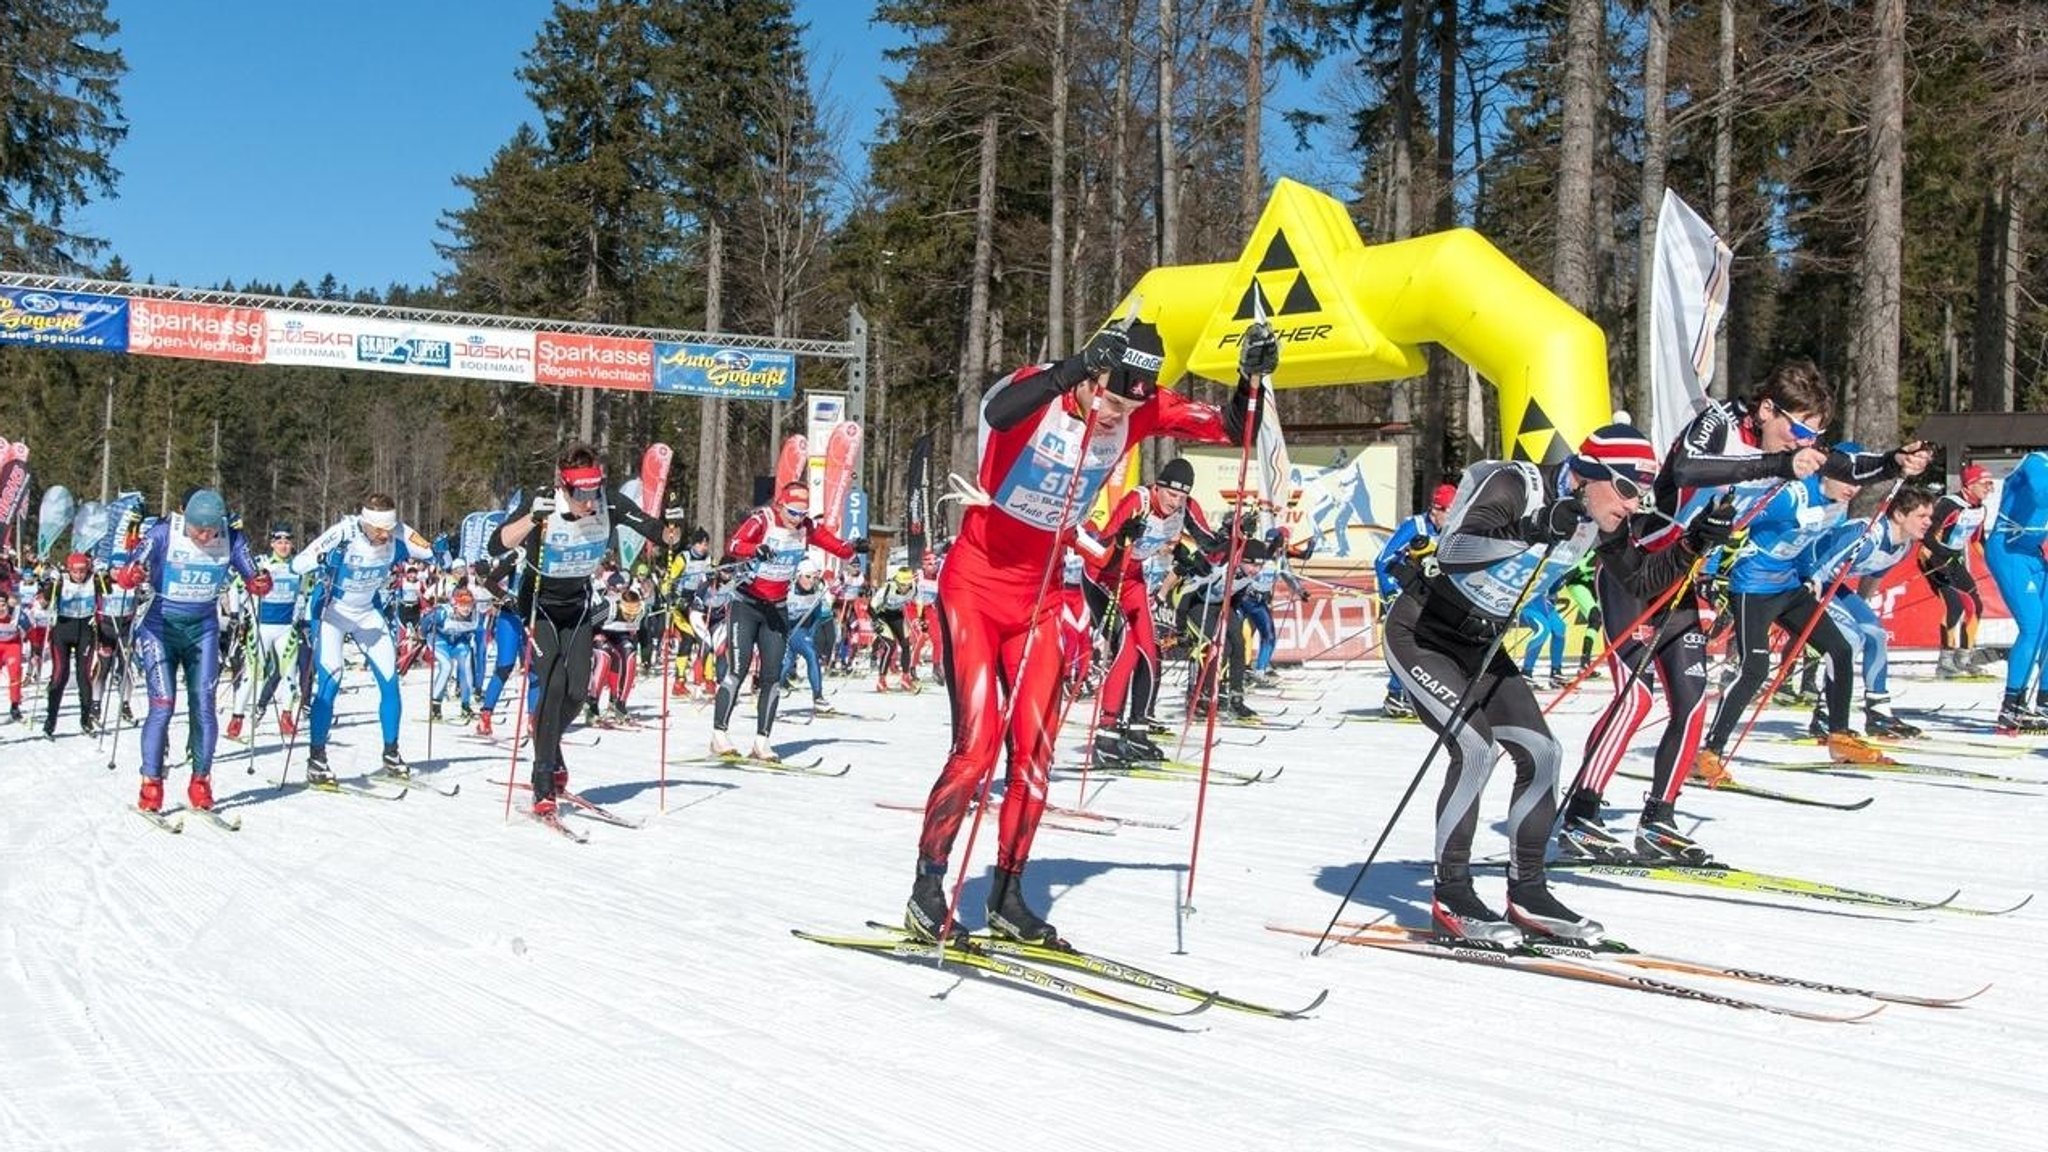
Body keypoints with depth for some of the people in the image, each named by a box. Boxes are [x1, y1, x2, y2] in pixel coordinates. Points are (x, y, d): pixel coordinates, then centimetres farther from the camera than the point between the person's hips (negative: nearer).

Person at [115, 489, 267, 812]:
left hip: (203, 628, 2)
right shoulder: (163, 533, -16)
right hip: (161, 625, -2)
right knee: (163, 704, -11)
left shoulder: (231, 539, -8)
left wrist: (259, 583, -28)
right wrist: (129, 576, -44)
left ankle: (201, 782, 9)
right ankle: (151, 785, -2)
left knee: (203, 705, -3)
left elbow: (252, 576, -5)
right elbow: (129, 573, -21)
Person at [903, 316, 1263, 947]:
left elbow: (1232, 430, -2)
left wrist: (1251, 378, -20)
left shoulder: (1142, 410, -6)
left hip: (1039, 599, 5)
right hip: (974, 585, -5)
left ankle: (1007, 895, 17)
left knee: (1035, 751, 2)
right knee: (977, 745, -12)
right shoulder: (1040, 387, -20)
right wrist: (1074, 370, -54)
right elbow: (994, 411, -44)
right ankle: (927, 887, 3)